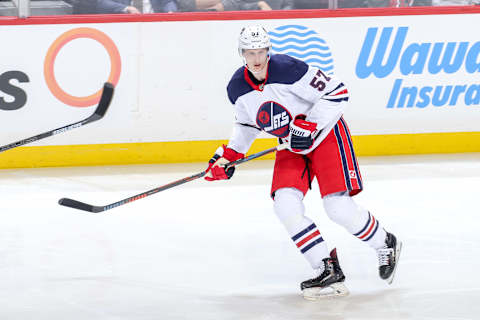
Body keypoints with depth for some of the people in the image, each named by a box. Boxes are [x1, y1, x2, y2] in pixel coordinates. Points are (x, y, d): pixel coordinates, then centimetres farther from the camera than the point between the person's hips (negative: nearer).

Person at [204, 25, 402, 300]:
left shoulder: (288, 69, -24)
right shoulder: (238, 89, -4)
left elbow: (337, 93, -22)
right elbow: (247, 123, 17)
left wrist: (307, 126, -26)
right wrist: (228, 155, 8)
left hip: (325, 132, -6)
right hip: (291, 146, 6)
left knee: (339, 208, -15)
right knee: (286, 205, -15)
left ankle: (386, 245, 13)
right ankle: (329, 271, -8)